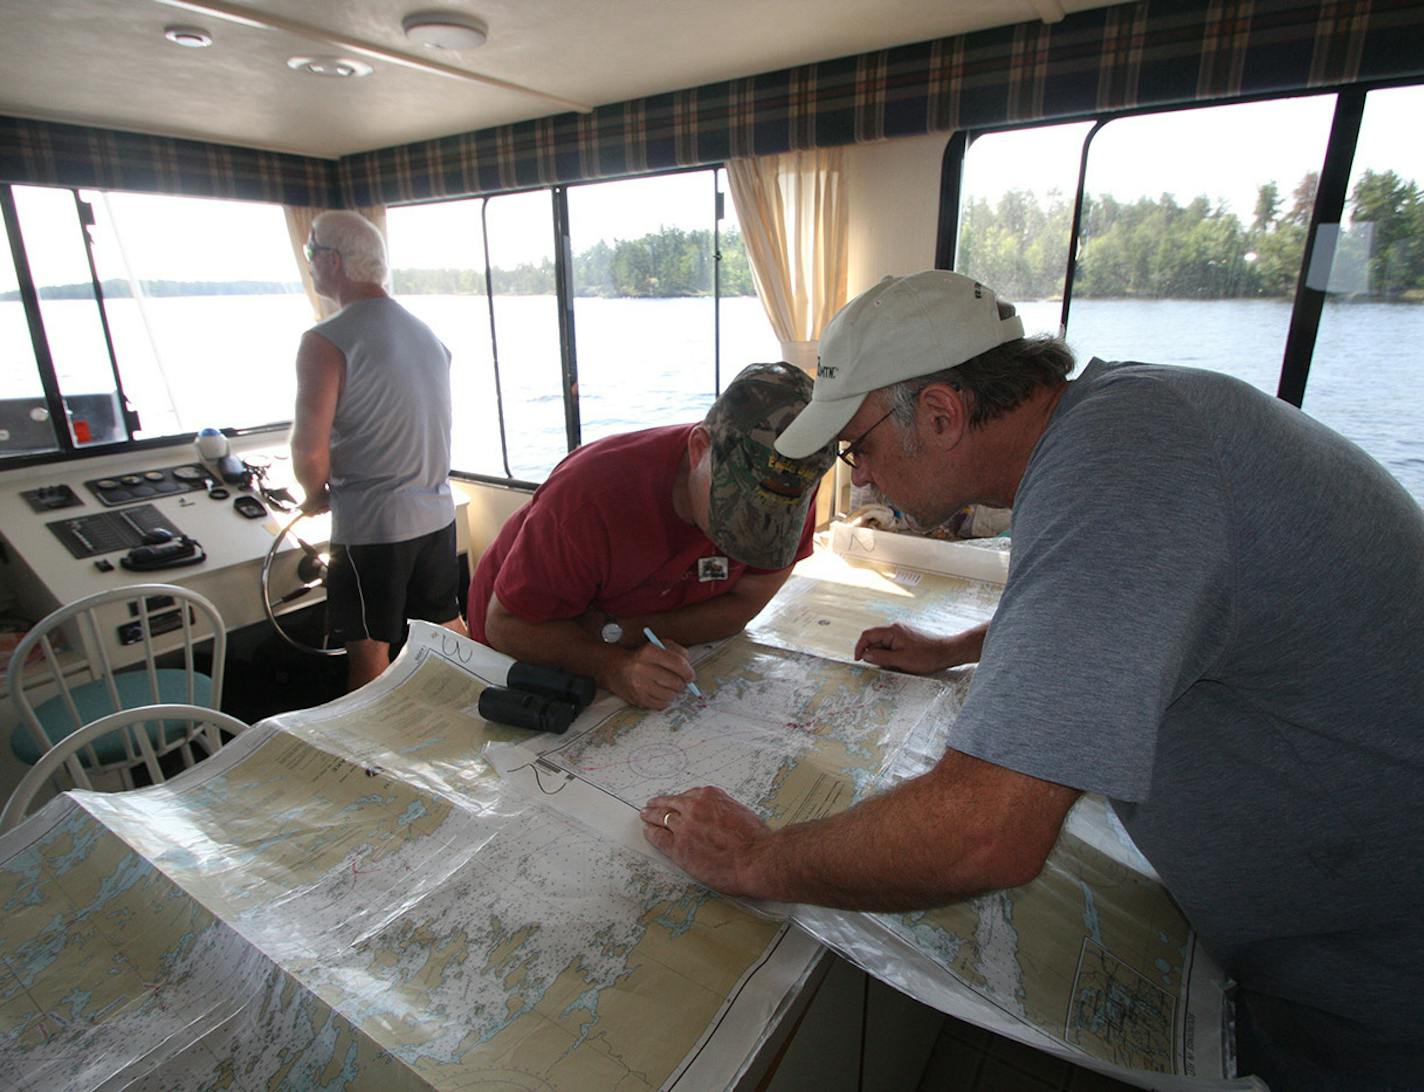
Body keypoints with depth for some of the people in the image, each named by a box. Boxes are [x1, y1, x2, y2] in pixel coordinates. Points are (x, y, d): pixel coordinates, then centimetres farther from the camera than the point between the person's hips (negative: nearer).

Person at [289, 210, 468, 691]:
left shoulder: (326, 340, -14)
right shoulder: (426, 333, 9)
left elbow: (310, 451, -17)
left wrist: (317, 495, 2)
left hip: (370, 525, -7)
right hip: (436, 512, 7)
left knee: (369, 651, 9)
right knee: (448, 625, 20)